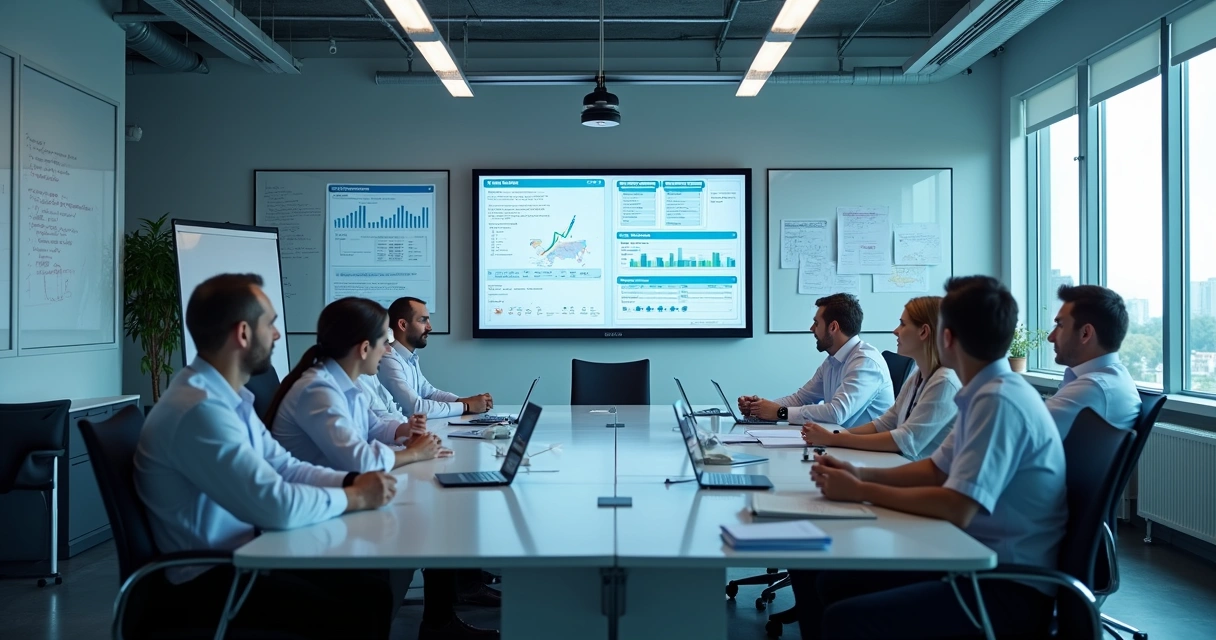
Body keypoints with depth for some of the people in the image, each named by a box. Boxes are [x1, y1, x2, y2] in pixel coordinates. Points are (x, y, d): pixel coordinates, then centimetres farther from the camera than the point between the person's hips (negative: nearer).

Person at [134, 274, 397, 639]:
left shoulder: (231, 398, 8)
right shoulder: (198, 409, -24)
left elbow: (283, 467, 11)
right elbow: (276, 506, -28)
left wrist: (350, 481, -5)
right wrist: (355, 497, -13)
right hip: (205, 582, -9)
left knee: (373, 588, -3)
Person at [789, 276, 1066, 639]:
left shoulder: (999, 400, -22)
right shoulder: (987, 393, 7)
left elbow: (956, 508, -26)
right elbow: (937, 471, 17)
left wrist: (860, 492, -15)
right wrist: (861, 475, 3)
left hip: (1012, 586, -9)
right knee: (830, 582, 5)